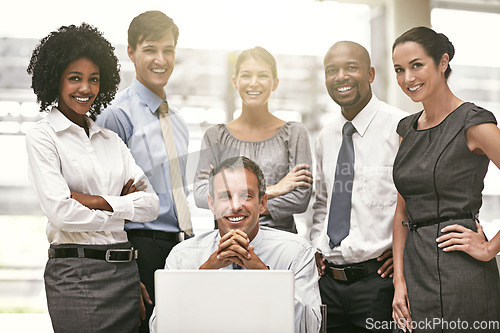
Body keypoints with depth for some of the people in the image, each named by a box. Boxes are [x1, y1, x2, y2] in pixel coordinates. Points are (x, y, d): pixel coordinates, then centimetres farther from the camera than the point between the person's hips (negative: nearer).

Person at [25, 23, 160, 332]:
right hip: (76, 272, -5)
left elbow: (152, 204, 5)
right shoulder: (43, 136, -2)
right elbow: (61, 212, -14)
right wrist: (122, 209, -1)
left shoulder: (111, 139, 14)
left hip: (125, 270, 5)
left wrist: (95, 201, -9)